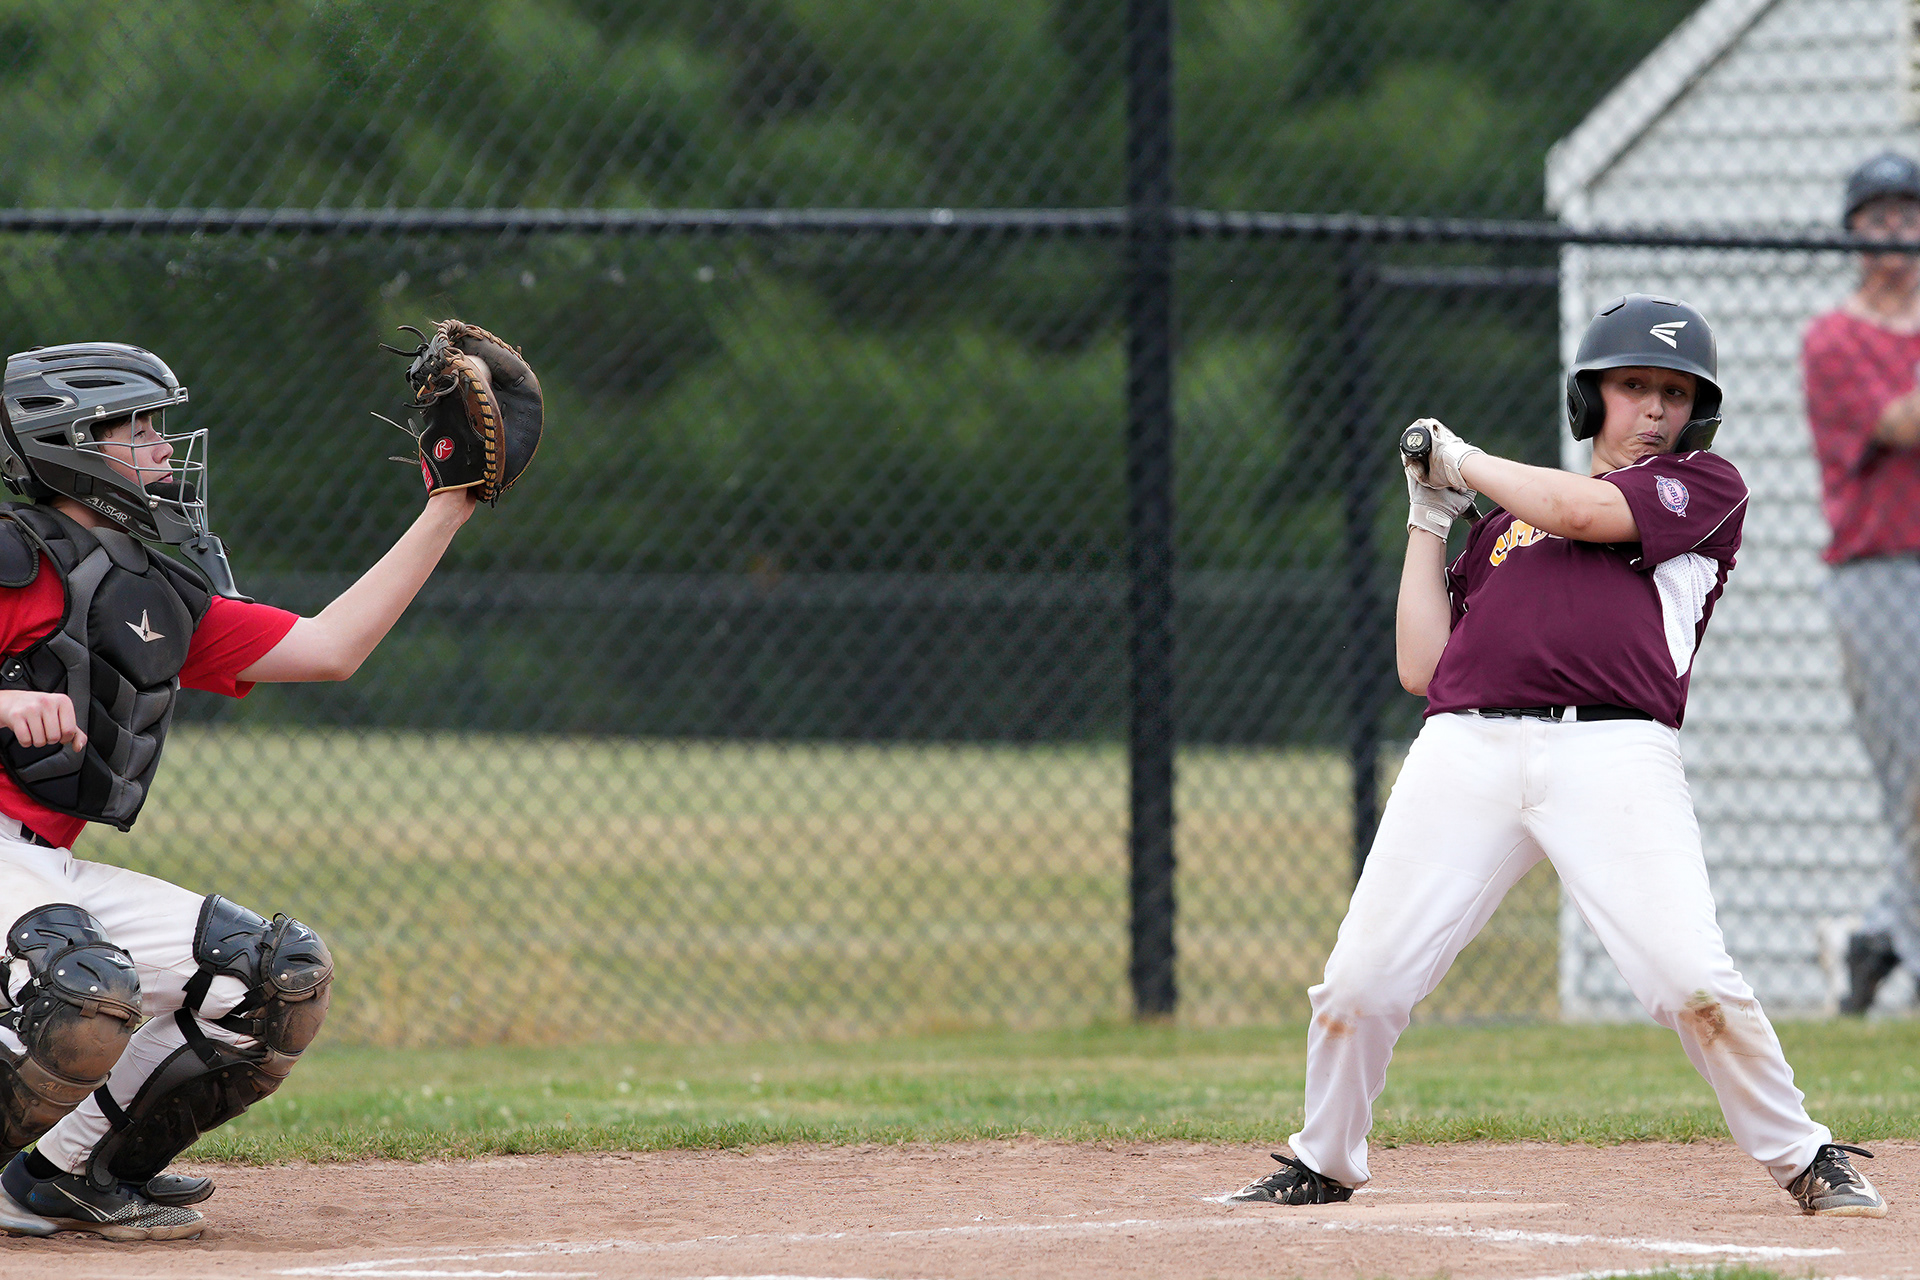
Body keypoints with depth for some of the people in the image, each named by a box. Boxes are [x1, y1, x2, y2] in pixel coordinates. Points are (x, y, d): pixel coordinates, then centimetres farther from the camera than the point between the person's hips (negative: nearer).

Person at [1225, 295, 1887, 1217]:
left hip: (1613, 753, -4)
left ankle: (1804, 1162, 0)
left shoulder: (1706, 486, 15)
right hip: (1466, 752, 4)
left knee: (1692, 982, -18)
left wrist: (1462, 459, 14)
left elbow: (1581, 511, -2)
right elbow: (1420, 667, 22)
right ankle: (1321, 1167, 19)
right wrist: (1428, 520, 20)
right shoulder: (1504, 519, 27)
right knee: (1360, 982, -3)